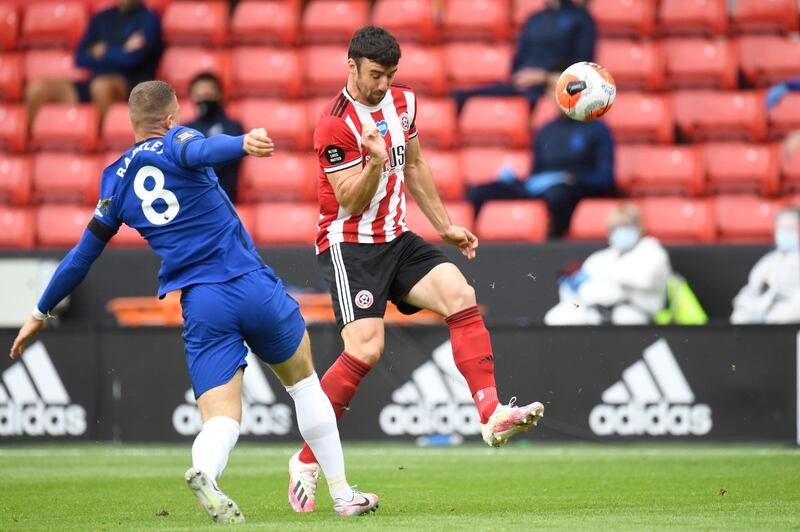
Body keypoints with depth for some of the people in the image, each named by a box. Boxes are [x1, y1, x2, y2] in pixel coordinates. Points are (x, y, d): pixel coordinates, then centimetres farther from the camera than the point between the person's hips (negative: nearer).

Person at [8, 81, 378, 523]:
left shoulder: (116, 180, 13)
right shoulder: (175, 142, 1)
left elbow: (83, 256, 19)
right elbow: (198, 151, -25)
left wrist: (42, 312, 31)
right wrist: (243, 143, -46)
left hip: (200, 305, 2)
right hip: (253, 287, -2)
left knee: (221, 418, -1)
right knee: (303, 382, 19)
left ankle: (205, 472, -37)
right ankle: (343, 495, 20)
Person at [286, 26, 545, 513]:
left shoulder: (403, 102, 6)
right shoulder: (336, 124, -17)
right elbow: (351, 203, -18)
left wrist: (445, 226, 22)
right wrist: (375, 160, -36)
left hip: (396, 240, 7)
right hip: (349, 246, -7)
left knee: (460, 296, -16)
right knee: (366, 349, -20)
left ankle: (492, 415, -20)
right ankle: (306, 461, -8)